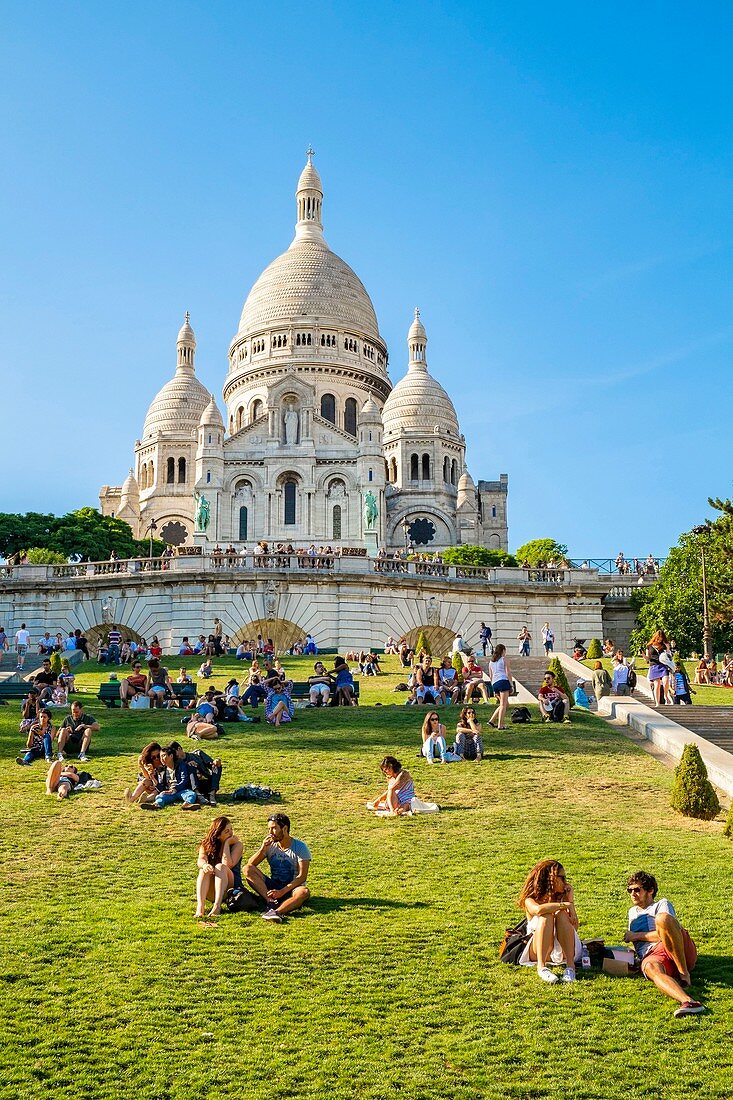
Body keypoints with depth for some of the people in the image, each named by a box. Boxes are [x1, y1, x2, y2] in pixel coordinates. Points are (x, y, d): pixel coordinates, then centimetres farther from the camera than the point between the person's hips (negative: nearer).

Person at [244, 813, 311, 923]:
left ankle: (276, 911, -52)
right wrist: (263, 849, -18)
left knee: (304, 892, -38)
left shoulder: (300, 847, -8)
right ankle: (272, 902, -32)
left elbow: (302, 876, -15)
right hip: (272, 887, 4)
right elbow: (250, 864, -3)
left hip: (292, 888, -3)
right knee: (247, 869, -19)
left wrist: (282, 891, -25)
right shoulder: (270, 845, 4)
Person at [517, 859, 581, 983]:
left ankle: (570, 966, -37)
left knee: (561, 915, -24)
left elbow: (574, 928, 1)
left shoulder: (565, 894, 11)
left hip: (566, 950, 2)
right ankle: (541, 967, -39)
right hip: (539, 952, -2)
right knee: (546, 916, -28)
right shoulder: (531, 899, -1)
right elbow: (538, 910, -29)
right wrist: (566, 905, -24)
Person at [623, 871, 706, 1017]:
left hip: (682, 954, -2)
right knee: (650, 968, -40)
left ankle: (684, 973, -34)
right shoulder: (632, 912, 40)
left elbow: (664, 934, 2)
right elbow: (633, 941, 42)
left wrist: (637, 936, 4)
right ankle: (687, 1002, -66)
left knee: (662, 918, -35)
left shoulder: (662, 904, 21)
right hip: (652, 956, 2)